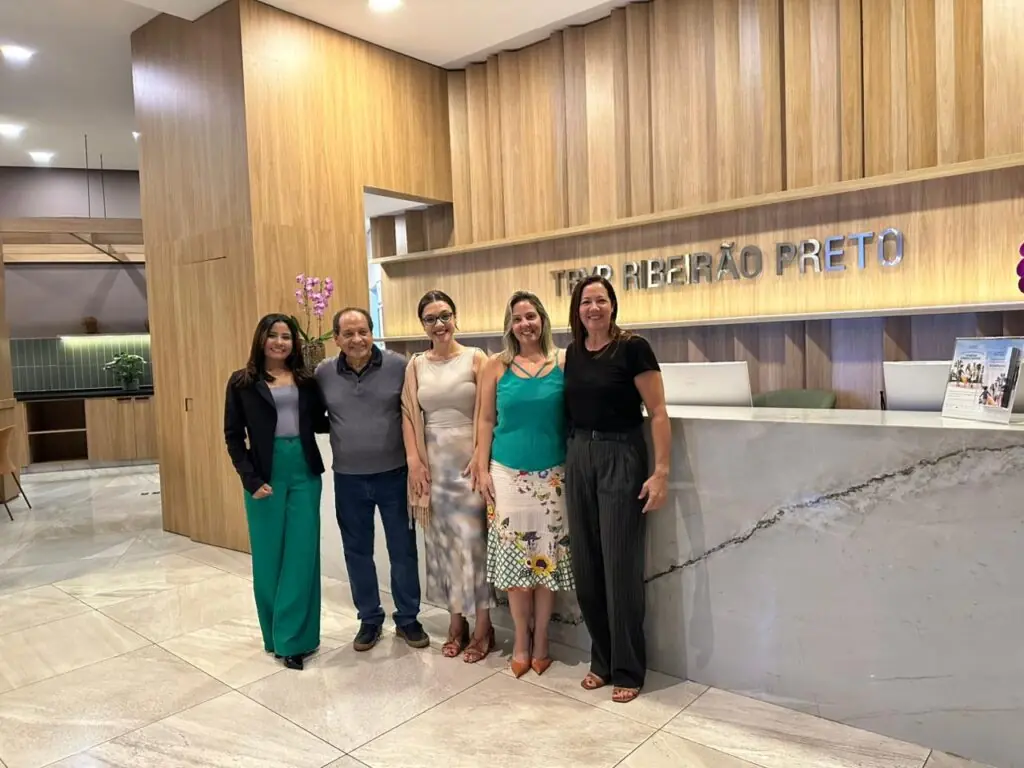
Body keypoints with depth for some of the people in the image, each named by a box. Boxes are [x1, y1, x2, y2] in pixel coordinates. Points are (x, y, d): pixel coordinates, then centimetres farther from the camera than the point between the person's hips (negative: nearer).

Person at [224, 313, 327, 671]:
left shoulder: (306, 381, 9)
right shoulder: (242, 383, 1)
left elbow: (319, 423, 8)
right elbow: (233, 437, 0)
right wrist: (251, 480, -9)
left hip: (305, 474, 2)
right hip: (266, 477, -2)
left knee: (302, 555, 4)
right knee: (269, 557, 7)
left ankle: (294, 638, 15)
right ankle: (276, 636, 22)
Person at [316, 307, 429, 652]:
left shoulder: (398, 366, -9)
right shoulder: (323, 373, -3)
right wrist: (340, 430, -4)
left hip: (394, 474, -2)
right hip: (349, 479, 2)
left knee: (403, 549, 9)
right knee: (357, 551, 13)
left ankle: (407, 619, 27)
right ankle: (369, 619, 31)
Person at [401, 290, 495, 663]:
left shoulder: (475, 358, -2)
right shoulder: (416, 365, 8)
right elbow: (409, 415, 5)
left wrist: (479, 457, -13)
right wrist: (414, 460, -4)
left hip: (468, 459, -3)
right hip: (433, 460, 4)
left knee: (472, 539, -2)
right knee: (442, 541, 9)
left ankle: (483, 626, 12)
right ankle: (457, 621, 23)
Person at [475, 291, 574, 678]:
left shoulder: (563, 363, -1)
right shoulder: (497, 366, 1)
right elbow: (486, 421, 4)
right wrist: (483, 469, 0)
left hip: (552, 474, 0)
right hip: (508, 473, 1)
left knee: (548, 556, 7)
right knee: (514, 557, 6)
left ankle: (540, 639, 25)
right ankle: (521, 640, 24)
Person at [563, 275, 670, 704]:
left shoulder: (633, 348, -9)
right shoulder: (572, 354, 8)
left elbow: (658, 413, -11)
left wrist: (661, 471, -17)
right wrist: (568, 457, 8)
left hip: (621, 458, -6)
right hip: (579, 459, 6)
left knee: (621, 567, 1)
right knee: (585, 566, 10)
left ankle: (628, 670, 18)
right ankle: (601, 660, 27)